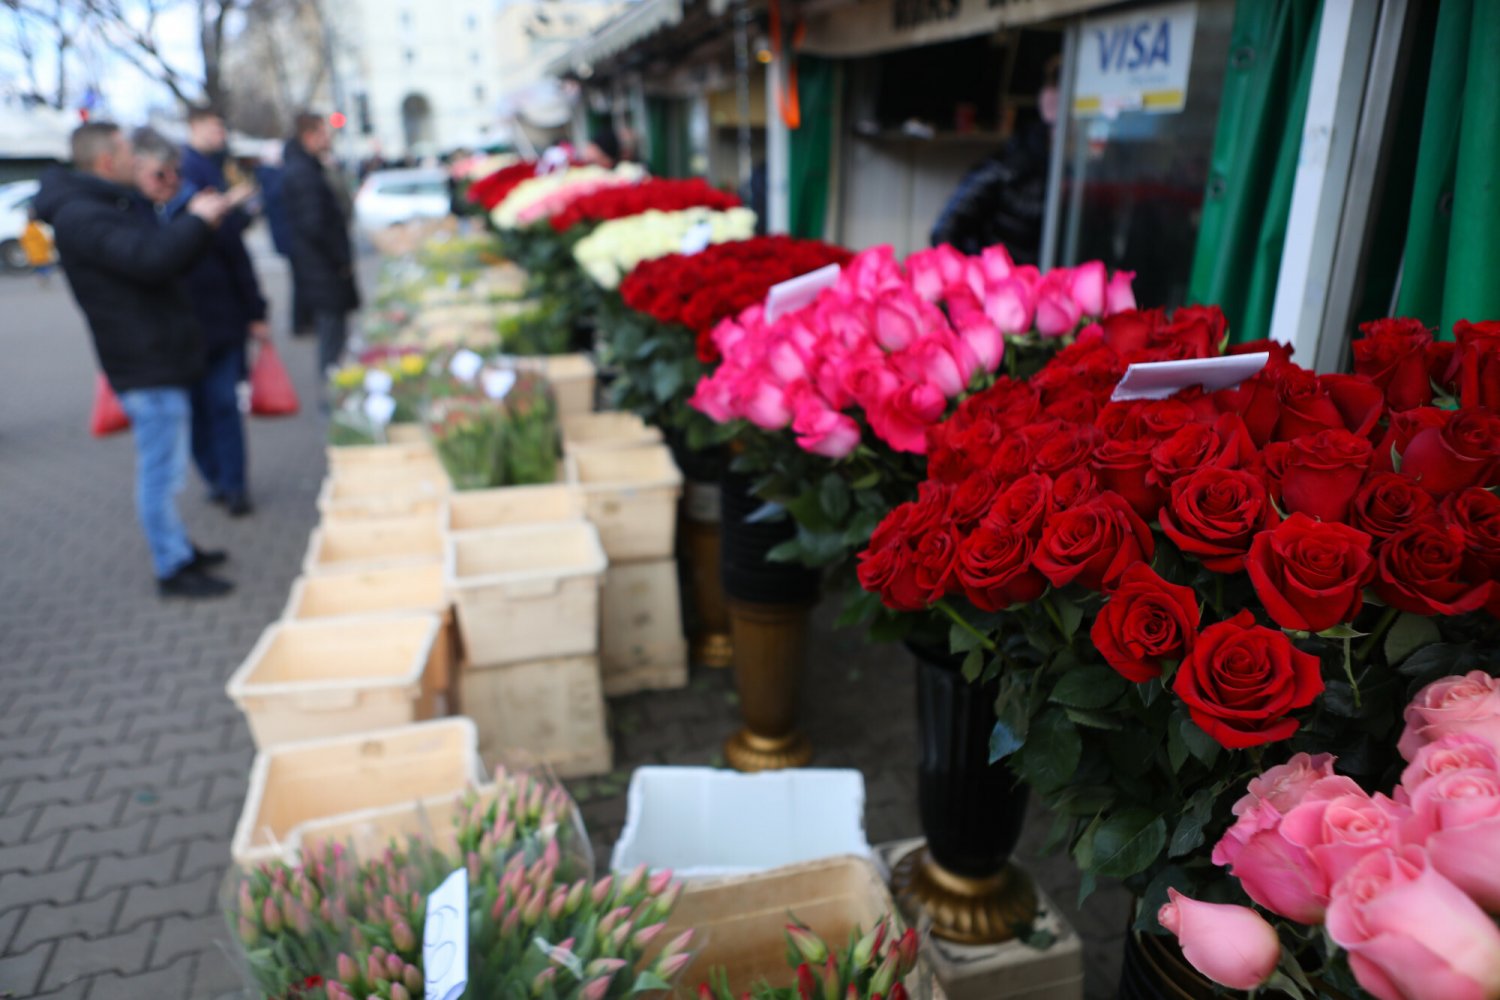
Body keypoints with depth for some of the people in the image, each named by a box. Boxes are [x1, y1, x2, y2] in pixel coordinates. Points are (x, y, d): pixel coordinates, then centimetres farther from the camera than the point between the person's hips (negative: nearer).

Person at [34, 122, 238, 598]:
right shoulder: (80, 216, -18)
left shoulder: (112, 205, 17)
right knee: (162, 469, -5)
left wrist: (197, 218, 12)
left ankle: (178, 548, 31)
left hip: (159, 357, 11)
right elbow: (150, 258, -31)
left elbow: (159, 252, 24)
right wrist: (197, 221, -19)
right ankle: (172, 568, 4)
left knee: (164, 467, 19)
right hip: (146, 365, -11)